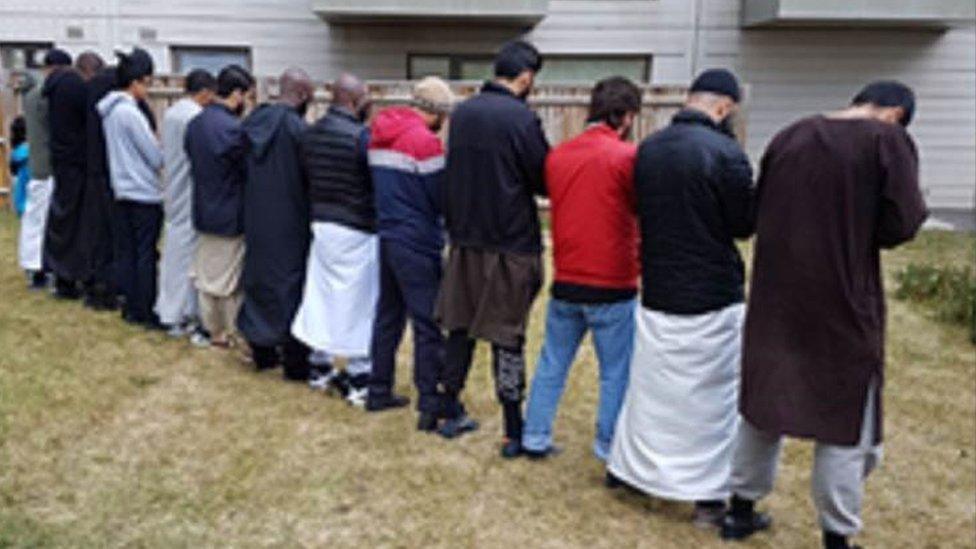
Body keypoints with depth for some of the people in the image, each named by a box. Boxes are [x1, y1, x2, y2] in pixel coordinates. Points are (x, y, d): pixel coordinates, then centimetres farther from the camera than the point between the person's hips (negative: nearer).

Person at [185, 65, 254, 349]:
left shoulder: (195, 123, 3)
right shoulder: (232, 128, -23)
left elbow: (192, 161, 11)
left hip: (203, 211, 8)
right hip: (230, 215, -7)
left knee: (205, 273, 16)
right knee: (231, 279, 5)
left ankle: (211, 328, 28)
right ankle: (231, 333, 15)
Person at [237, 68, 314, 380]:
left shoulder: (253, 122, 2)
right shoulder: (296, 127, -17)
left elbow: (243, 170, 9)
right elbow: (309, 177, -12)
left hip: (255, 220, 6)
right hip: (289, 222, -6)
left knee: (259, 281, 17)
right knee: (291, 287, 4)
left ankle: (262, 352, 29)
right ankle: (295, 362, 11)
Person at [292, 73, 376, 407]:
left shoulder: (311, 134, 6)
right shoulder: (361, 136, -16)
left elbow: (307, 178, 10)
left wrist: (322, 209, 16)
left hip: (320, 225, 7)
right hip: (356, 230, -7)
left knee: (322, 295, 15)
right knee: (358, 302, 1)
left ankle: (320, 367, 26)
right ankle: (359, 379, 8)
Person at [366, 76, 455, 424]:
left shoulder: (380, 135, 9)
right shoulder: (424, 141, -16)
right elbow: (443, 197, -12)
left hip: (386, 236, 8)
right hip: (418, 245, -8)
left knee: (388, 315, 18)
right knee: (428, 324, -2)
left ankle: (379, 392, 27)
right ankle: (429, 407, 0)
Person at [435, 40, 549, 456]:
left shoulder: (461, 113, 6)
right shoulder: (522, 118, -15)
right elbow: (545, 181, -9)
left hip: (464, 240, 6)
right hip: (510, 245, -6)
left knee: (459, 328, 16)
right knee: (507, 336, 1)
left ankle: (452, 414, 27)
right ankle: (515, 433, 10)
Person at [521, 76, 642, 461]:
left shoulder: (557, 155, 4)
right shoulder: (627, 156, -13)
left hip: (566, 283, 5)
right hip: (612, 287, -5)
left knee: (552, 362, 16)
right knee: (616, 372, 8)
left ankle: (535, 438, 23)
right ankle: (610, 449, 16)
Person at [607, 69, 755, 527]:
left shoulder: (647, 149, 2)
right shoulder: (725, 152, -17)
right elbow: (746, 223, -8)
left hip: (657, 293, 6)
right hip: (713, 299, -5)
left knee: (649, 387, 20)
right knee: (713, 396, 8)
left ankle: (625, 467, 33)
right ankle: (708, 496, 16)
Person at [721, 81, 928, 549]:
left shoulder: (789, 137, 7)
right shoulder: (888, 140, -8)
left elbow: (757, 213, 12)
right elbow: (900, 224, -14)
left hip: (775, 299, 5)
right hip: (843, 304, -5)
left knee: (762, 404, 18)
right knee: (847, 422, 10)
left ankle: (742, 510, 30)